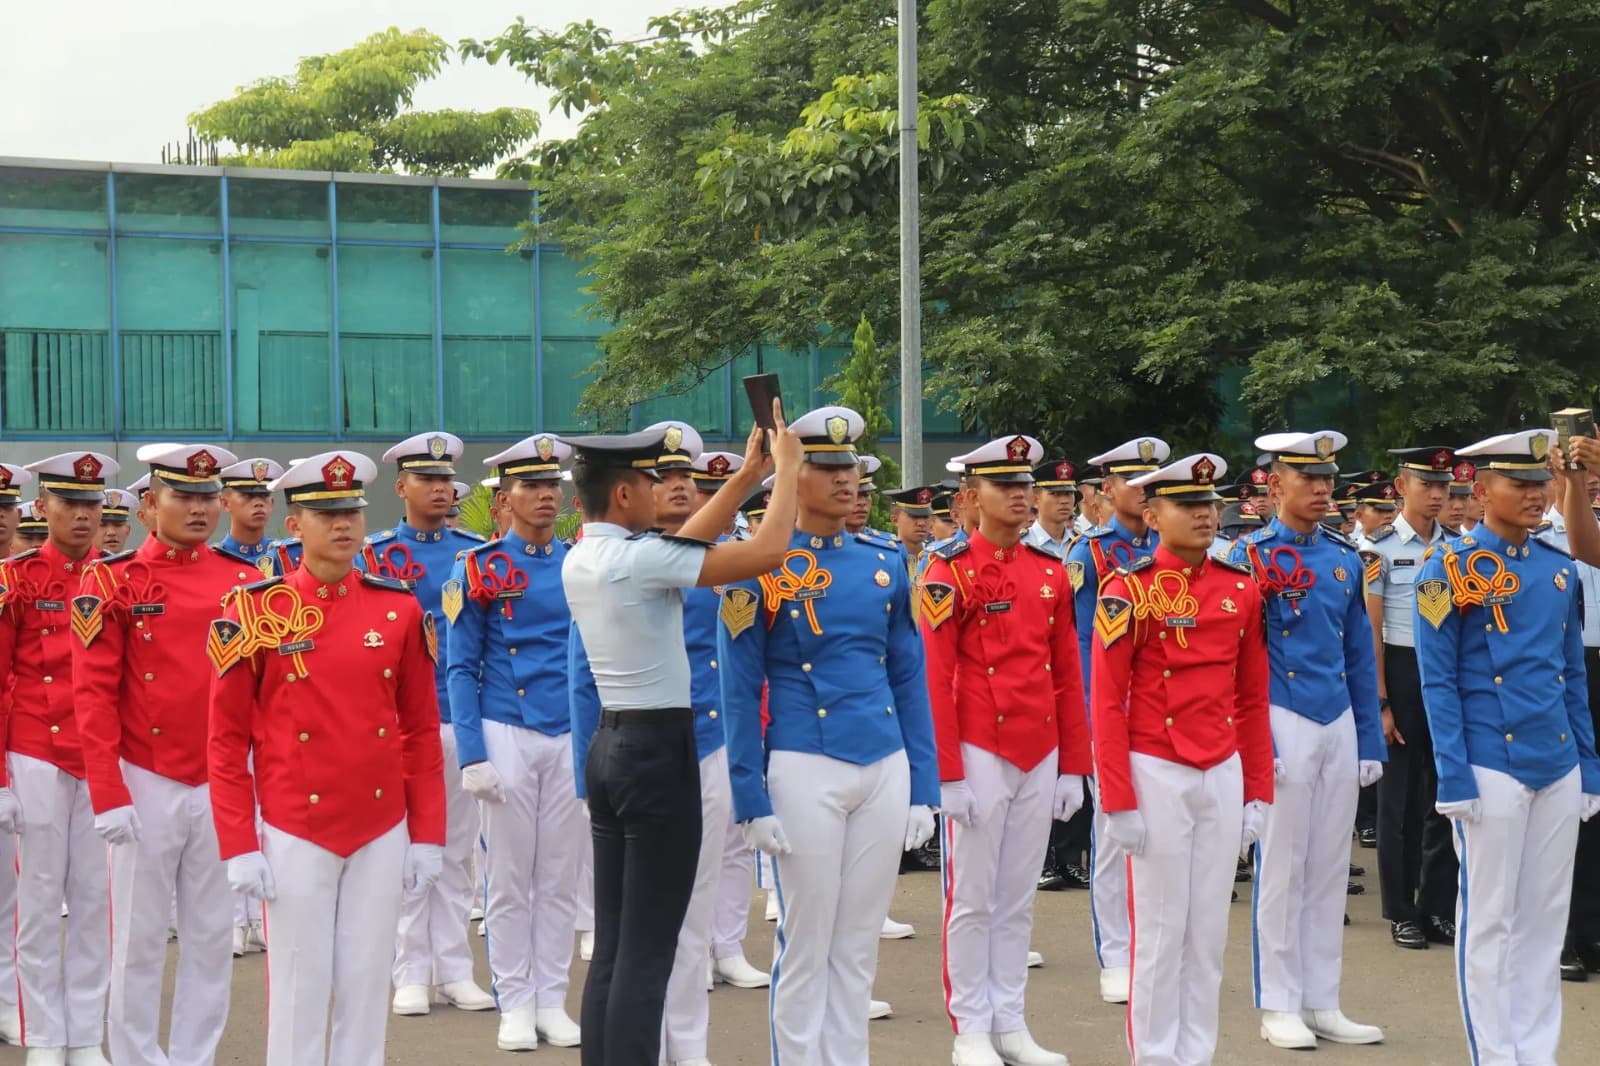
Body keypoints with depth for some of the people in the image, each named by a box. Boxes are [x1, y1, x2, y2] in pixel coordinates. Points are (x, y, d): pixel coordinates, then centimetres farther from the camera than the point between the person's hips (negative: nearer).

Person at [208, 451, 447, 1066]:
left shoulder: (400, 608, 3)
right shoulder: (255, 611, -5)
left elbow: (423, 731, 7)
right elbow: (227, 740, -4)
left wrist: (427, 833, 3)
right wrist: (238, 847, -8)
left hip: (383, 833, 3)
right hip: (293, 834, -3)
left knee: (367, 982, 8)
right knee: (300, 986, 4)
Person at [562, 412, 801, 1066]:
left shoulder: (579, 560, 8)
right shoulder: (638, 557, -18)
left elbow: (684, 544, 18)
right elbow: (768, 552, -19)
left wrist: (750, 473, 17)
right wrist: (787, 466, -5)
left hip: (610, 747, 9)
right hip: (659, 751, -9)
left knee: (611, 945, 11)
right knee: (647, 951, -5)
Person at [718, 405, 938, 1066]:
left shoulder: (885, 563, 9)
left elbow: (910, 680, 12)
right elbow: (739, 691, -5)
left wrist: (923, 787, 7)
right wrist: (753, 801, -10)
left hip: (885, 768, 4)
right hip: (805, 770, -4)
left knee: (859, 947, 10)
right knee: (806, 947, 3)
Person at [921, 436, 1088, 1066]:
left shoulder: (1052, 571, 9)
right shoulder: (950, 571, -7)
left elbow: (1067, 675, 11)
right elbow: (934, 679, -10)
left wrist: (1074, 766, 8)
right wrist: (949, 774, -13)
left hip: (1042, 756, 5)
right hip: (980, 753, -5)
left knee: (1019, 898, 11)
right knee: (973, 899, 3)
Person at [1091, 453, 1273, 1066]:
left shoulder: (1241, 589, 7)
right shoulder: (1130, 590, -8)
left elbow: (1253, 700, 11)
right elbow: (1106, 703, -9)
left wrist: (1258, 791, 8)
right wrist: (1117, 801, -12)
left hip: (1223, 775, 5)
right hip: (1157, 774, -5)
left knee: (1209, 930, 9)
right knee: (1161, 930, 2)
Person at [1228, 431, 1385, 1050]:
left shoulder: (1344, 557, 11)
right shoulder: (1251, 557, -5)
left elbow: (1360, 657, 14)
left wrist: (1370, 740, 11)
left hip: (1340, 725, 6)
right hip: (1284, 723, -5)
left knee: (1330, 870, 9)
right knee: (1281, 871, 0)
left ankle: (1322, 1004, 16)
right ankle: (1279, 1009, 8)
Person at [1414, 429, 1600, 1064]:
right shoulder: (1452, 571, -7)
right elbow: (1437, 683, -8)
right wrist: (1454, 777, -13)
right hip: (1491, 768, -5)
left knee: (1546, 918, 9)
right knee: (1490, 920, 2)